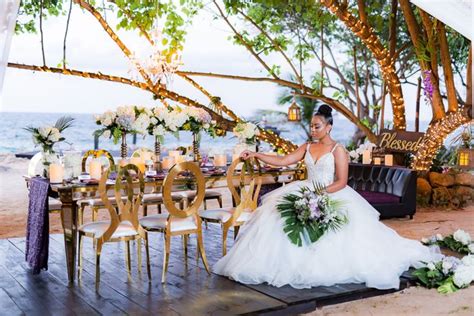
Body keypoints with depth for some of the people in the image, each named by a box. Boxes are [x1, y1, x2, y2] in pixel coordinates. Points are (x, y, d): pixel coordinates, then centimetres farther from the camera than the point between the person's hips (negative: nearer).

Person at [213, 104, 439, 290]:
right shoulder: (307, 147, 11)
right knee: (278, 213, -16)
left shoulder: (338, 150, -5)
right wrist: (256, 155, -7)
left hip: (332, 196, -5)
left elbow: (341, 182, -10)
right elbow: (283, 161, 3)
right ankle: (289, 264, -12)